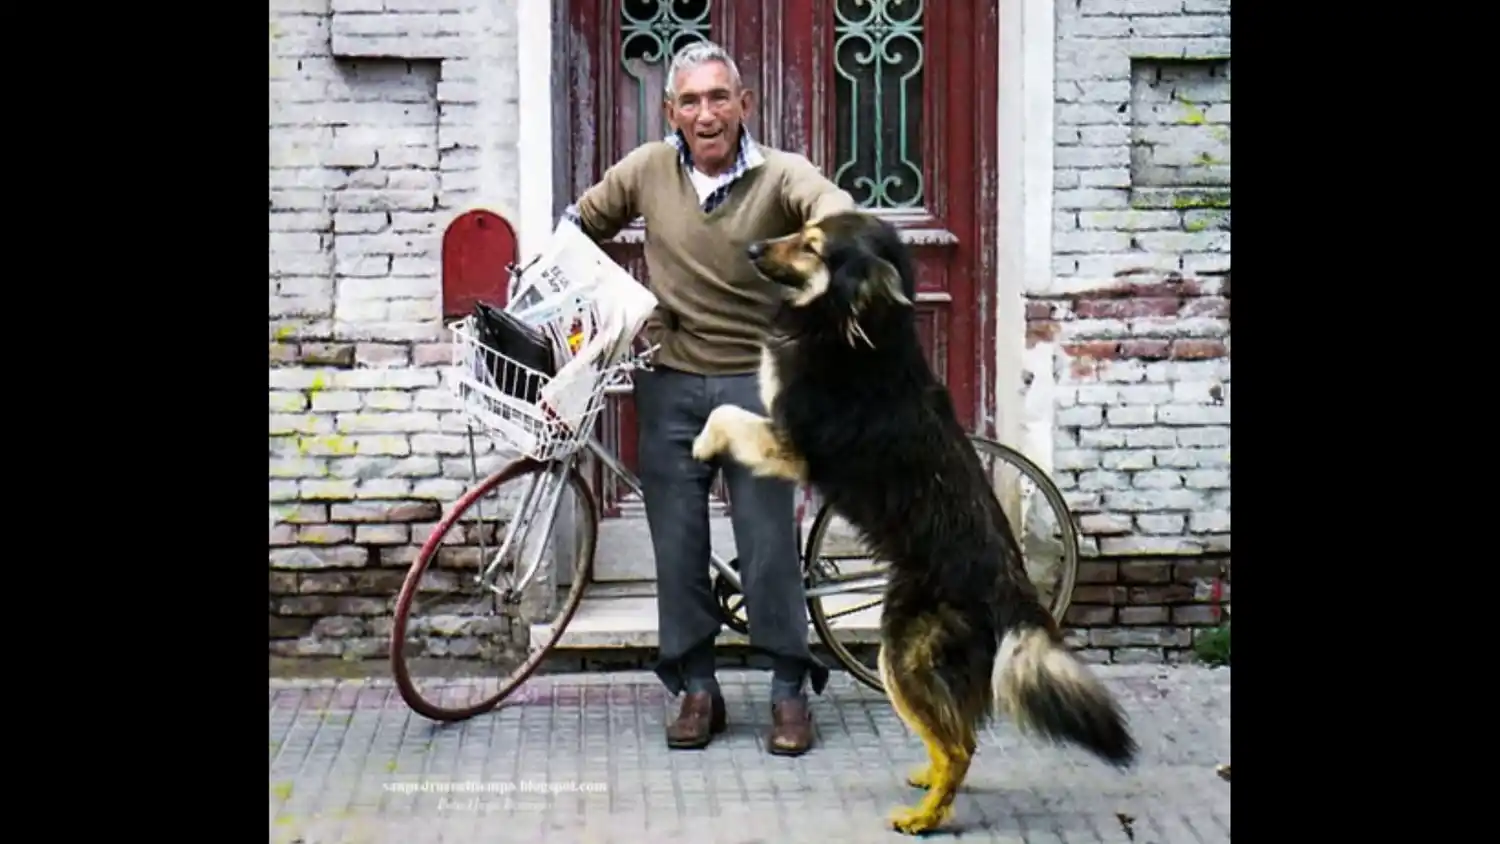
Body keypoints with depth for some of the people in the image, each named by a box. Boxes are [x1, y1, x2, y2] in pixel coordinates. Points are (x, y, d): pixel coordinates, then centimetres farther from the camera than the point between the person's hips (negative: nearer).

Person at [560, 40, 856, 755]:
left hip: (756, 380, -2)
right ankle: (695, 688, 19)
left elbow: (833, 207, -29)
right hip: (670, 381, 3)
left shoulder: (779, 174, -8)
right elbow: (580, 224, 18)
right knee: (677, 542, 6)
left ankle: (790, 690, 12)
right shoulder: (648, 170, 1)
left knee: (769, 540, -1)